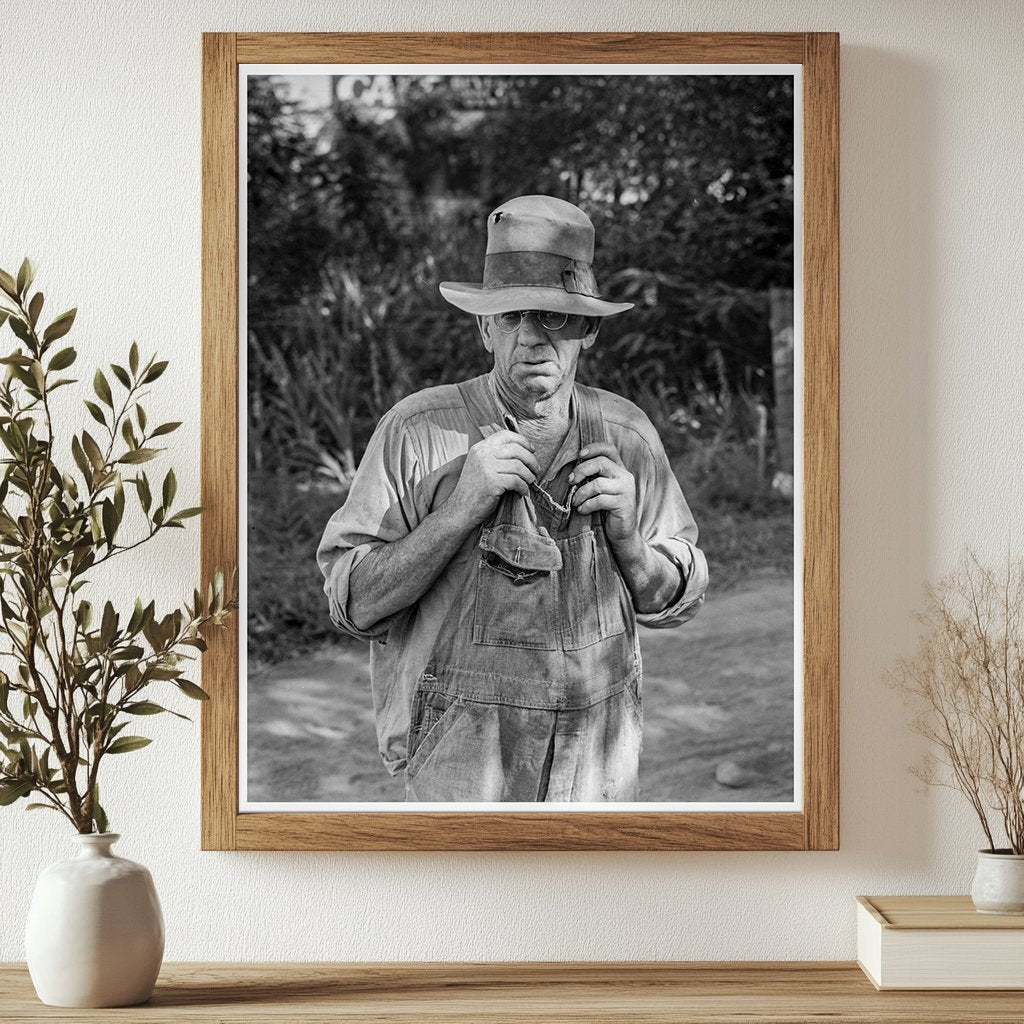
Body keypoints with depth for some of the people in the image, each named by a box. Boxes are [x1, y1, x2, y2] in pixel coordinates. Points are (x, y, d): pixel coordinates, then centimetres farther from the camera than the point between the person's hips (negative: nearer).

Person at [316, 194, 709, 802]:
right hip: (465, 770, -3)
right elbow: (356, 603, -11)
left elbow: (676, 602, 9)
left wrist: (626, 539, -11)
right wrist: (462, 508, -21)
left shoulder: (625, 433, 1)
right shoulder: (419, 432, -10)